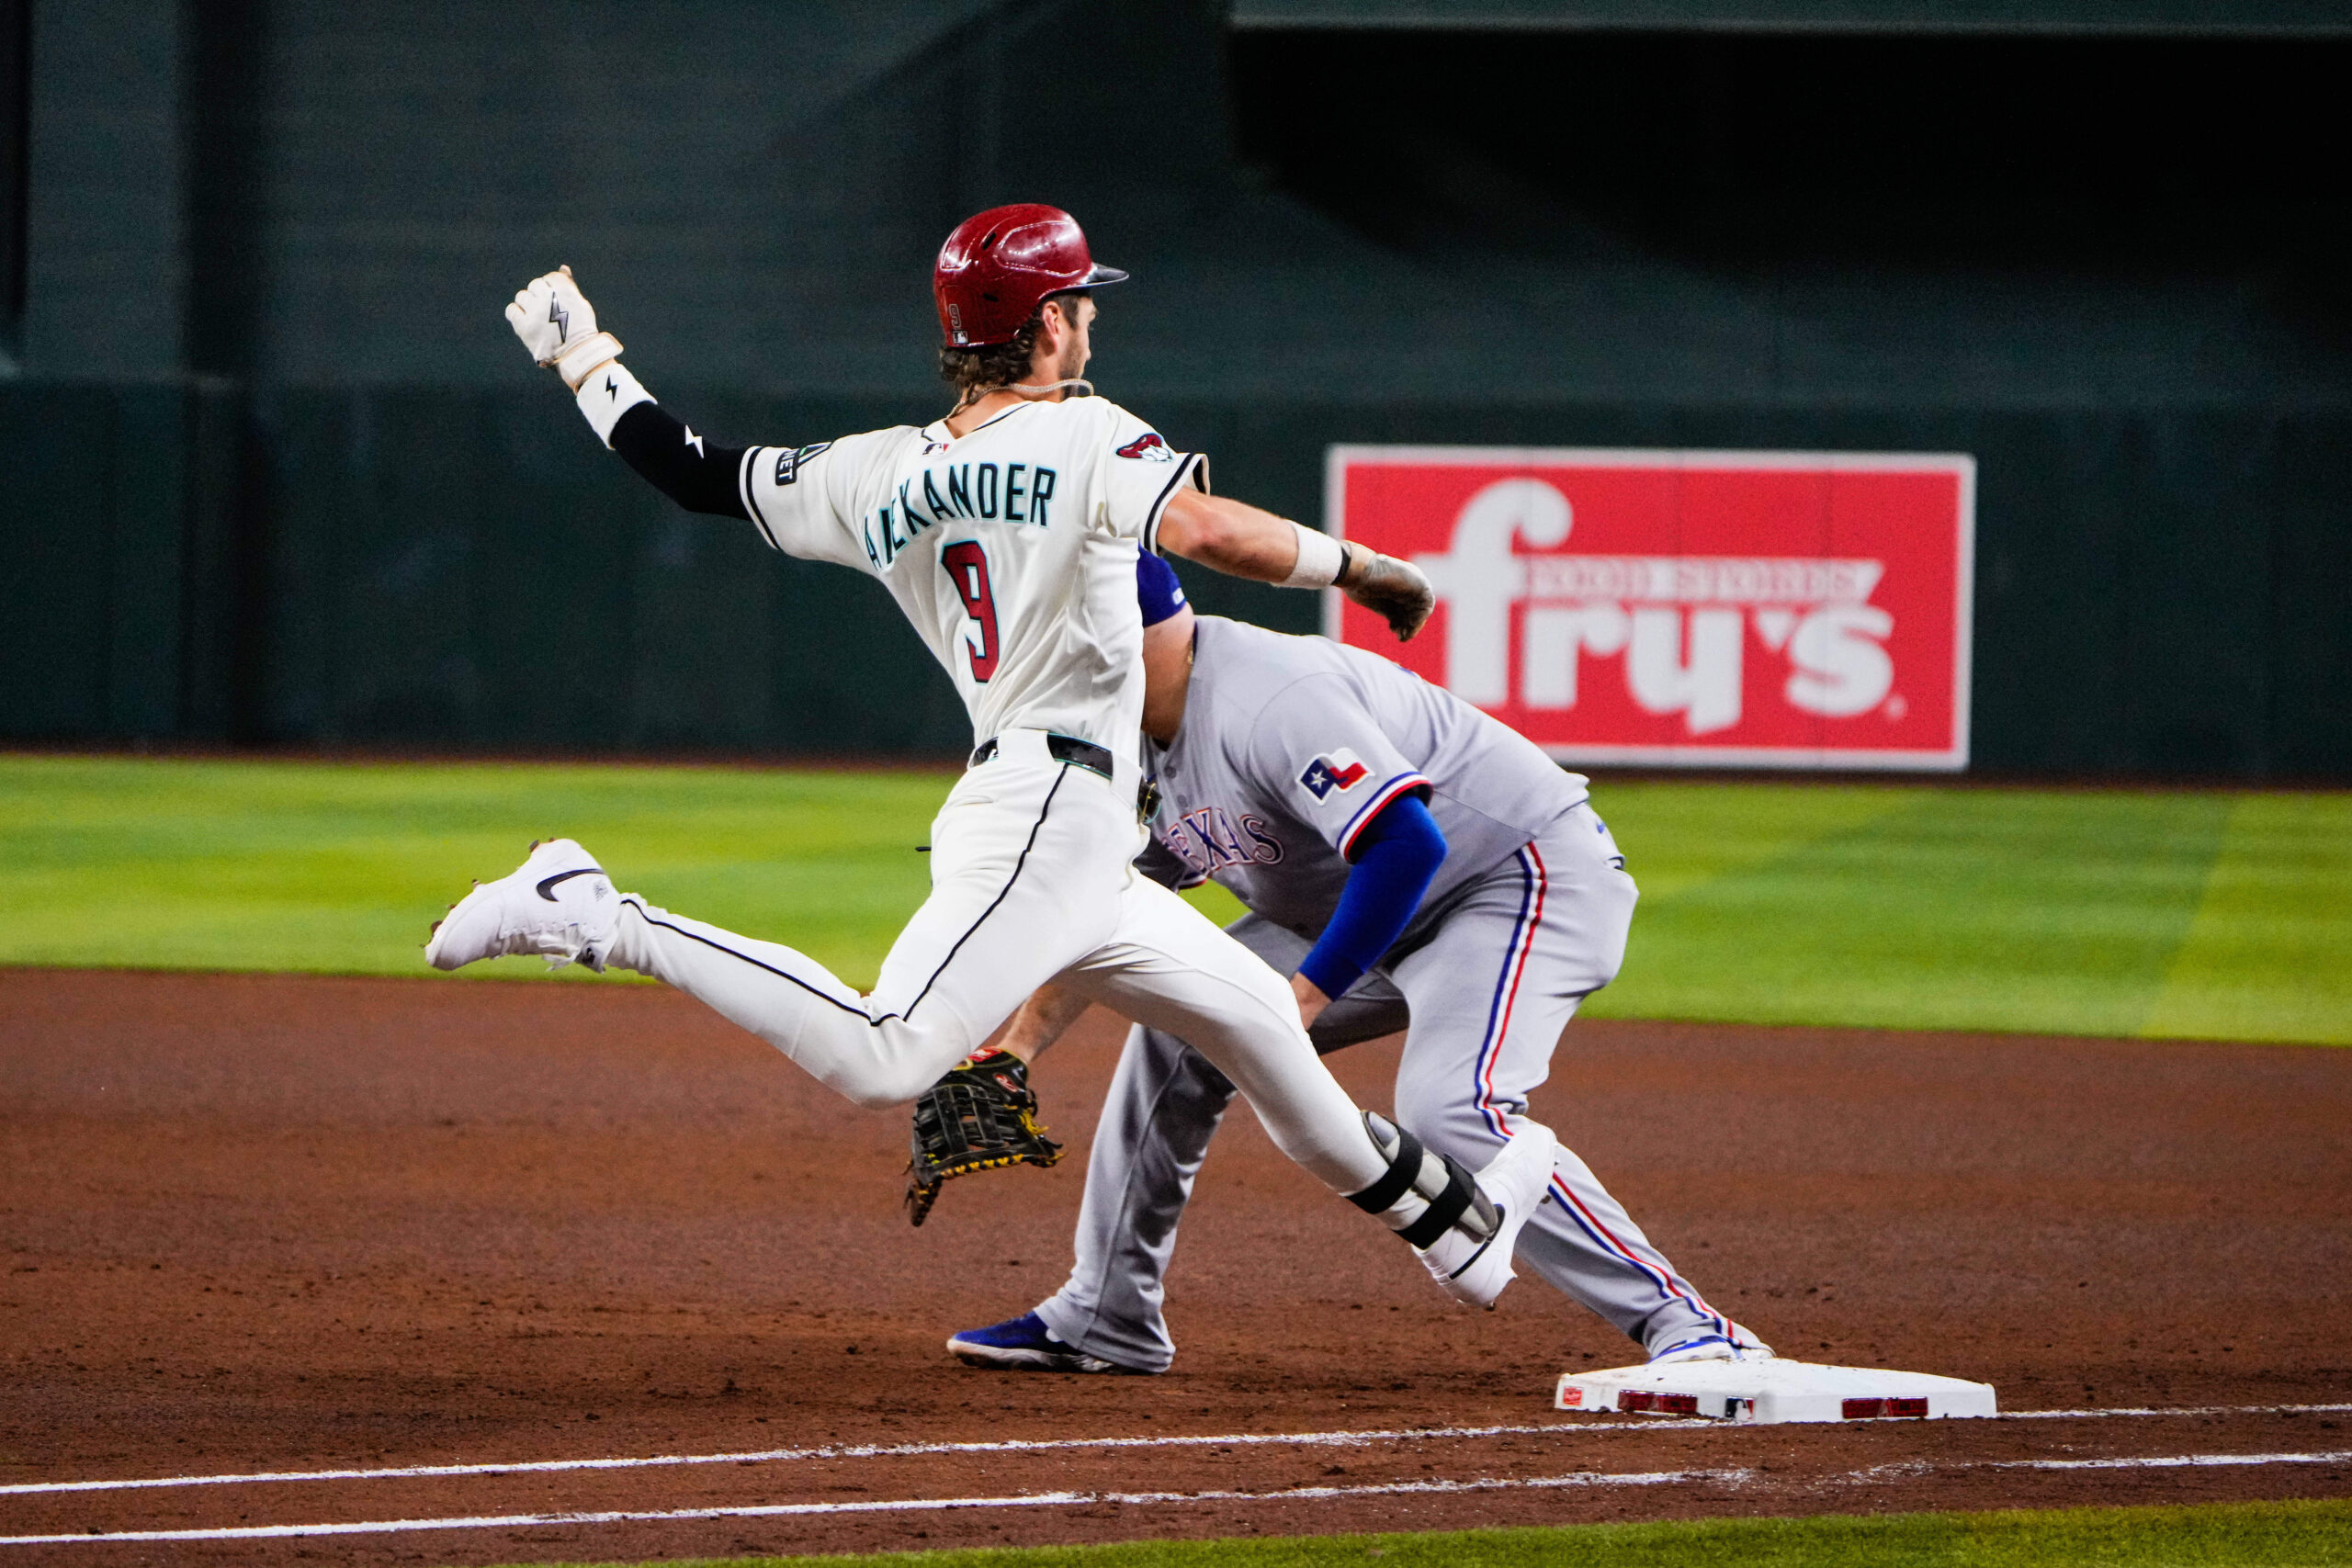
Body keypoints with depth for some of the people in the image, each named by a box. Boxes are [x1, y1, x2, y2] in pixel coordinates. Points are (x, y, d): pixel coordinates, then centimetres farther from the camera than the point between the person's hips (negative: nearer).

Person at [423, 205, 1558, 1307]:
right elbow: (1208, 530, -22)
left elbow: (689, 471, 16)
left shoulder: (876, 475, 13)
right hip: (1050, 811, -9)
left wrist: (577, 356, 32)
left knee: (1254, 1017, 22)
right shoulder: (1082, 437, -5)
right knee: (880, 1059, -25)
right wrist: (1358, 567, -9)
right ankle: (591, 917, -25)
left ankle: (1452, 1225, 36)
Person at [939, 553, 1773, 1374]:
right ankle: (1104, 1320, 16)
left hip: (1531, 879, -10)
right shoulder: (1150, 737, 5)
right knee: (1179, 1027, 7)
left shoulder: (1266, 701, -28)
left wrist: (1307, 995, -34)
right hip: (1388, 912, 10)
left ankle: (1680, 1323, -31)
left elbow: (1407, 843, -37)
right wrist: (1017, 1045, 6)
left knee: (1446, 1109, -31)